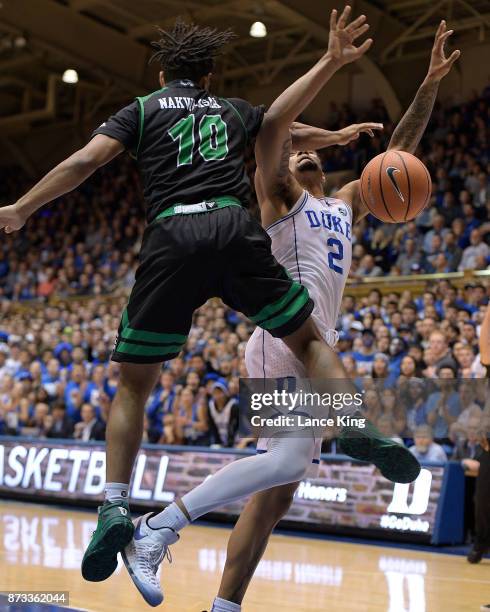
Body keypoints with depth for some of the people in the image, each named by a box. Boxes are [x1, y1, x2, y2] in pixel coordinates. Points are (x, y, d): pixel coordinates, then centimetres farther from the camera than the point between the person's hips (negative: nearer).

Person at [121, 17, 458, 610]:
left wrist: (430, 85, 18)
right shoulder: (279, 197, 5)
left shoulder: (345, 204, 27)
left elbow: (399, 152, 27)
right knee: (292, 459, -28)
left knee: (277, 491, 5)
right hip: (285, 340, -9)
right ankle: (157, 528, -24)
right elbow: (270, 127, -13)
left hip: (315, 352, 9)